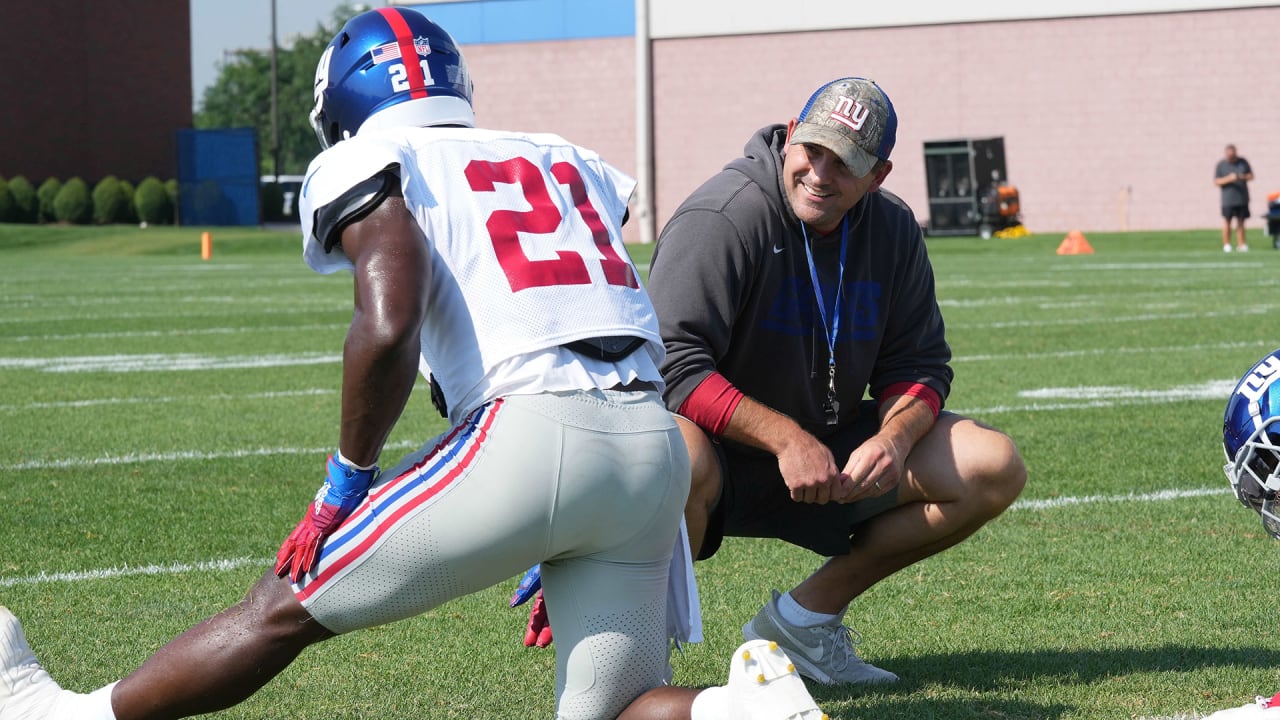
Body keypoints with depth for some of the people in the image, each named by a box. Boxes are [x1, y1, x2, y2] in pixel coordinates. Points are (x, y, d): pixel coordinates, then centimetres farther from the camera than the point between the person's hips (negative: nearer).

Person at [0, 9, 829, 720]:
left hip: (531, 431, -6)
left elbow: (388, 326, -12)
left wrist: (347, 478, 3)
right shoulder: (560, 159, 27)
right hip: (656, 449, 6)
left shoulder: (370, 163, 7)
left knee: (291, 604, 10)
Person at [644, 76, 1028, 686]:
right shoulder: (720, 219, -19)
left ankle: (806, 615, 3)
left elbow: (919, 364, 5)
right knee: (682, 462, -44)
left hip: (829, 453, 7)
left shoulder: (893, 231, 2)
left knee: (994, 467, -5)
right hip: (724, 453, -7)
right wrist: (785, 437, -33)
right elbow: (672, 366, -26)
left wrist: (896, 436, -19)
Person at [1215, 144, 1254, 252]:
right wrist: (1229, 179, -21)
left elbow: (1251, 176, 11)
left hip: (1242, 198, 3)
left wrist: (1244, 177, -12)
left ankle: (1241, 244, 8)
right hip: (1228, 199, -3)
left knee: (1240, 222, 5)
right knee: (1227, 221, -4)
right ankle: (1226, 244, 3)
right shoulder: (1221, 165, -2)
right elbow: (1216, 182, -5)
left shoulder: (1243, 162, 7)